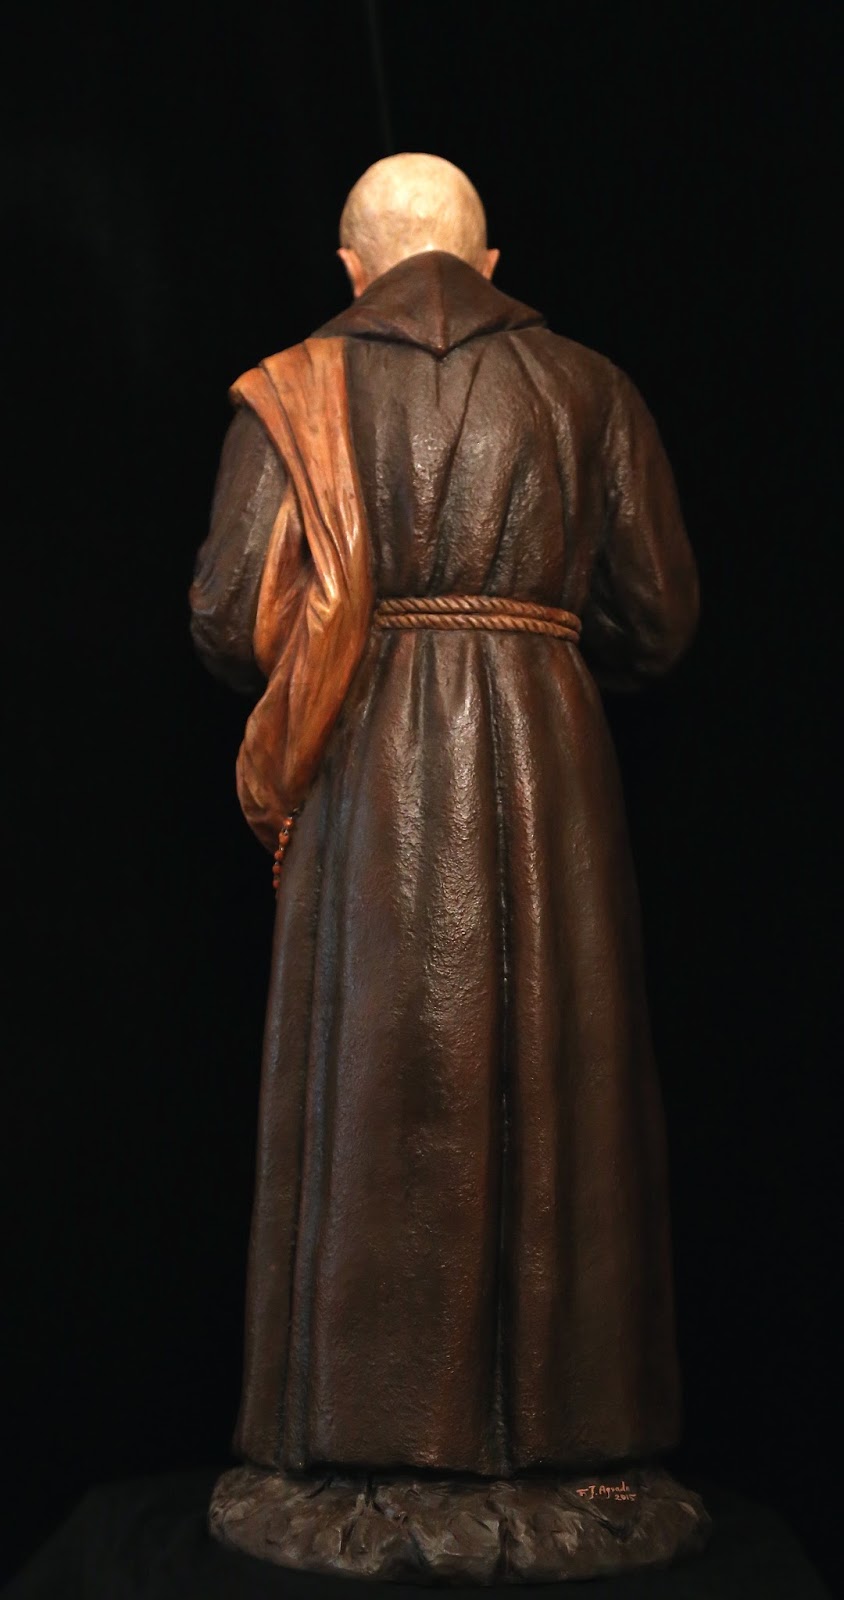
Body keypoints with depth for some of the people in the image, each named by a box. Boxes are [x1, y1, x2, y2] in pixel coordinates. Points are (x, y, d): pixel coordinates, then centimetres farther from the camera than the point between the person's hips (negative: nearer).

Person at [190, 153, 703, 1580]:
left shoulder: (295, 393, 3)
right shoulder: (586, 388, 8)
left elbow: (230, 625, -4)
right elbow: (659, 618, 6)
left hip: (368, 772, -1)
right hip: (548, 763, 1)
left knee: (371, 1073, 6)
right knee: (551, 1072, 9)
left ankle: (373, 1410, 14)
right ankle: (555, 1408, 18)